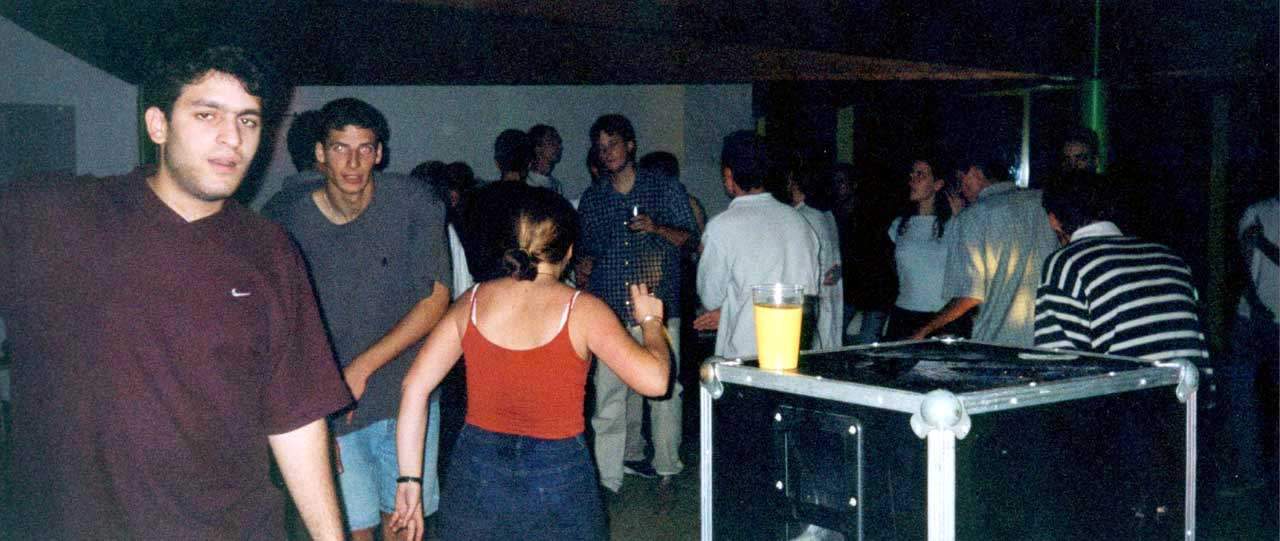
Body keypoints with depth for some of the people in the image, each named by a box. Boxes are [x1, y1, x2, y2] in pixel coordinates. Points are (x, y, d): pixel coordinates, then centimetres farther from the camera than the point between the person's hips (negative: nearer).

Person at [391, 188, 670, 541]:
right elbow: (653, 379, -15)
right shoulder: (582, 310, -8)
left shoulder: (473, 302, 2)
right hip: (558, 481, -2)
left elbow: (415, 386, -1)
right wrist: (650, 320, 5)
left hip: (476, 479, 3)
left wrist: (410, 479, 3)